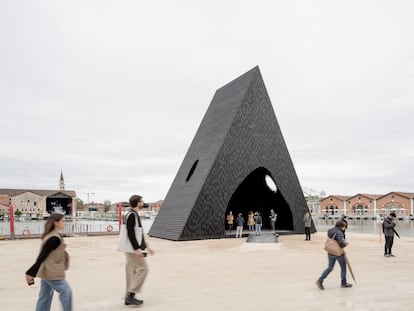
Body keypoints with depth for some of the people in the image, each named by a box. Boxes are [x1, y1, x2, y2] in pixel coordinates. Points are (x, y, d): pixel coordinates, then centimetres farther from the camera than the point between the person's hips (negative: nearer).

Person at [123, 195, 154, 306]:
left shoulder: (134, 215, 16)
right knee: (143, 269, -7)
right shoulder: (131, 215, -15)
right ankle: (130, 295, -5)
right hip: (134, 248, -10)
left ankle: (129, 297, 16)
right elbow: (130, 234, -21)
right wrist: (137, 249, -24)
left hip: (135, 248, 10)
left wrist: (146, 246, 23)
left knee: (132, 271, 11)